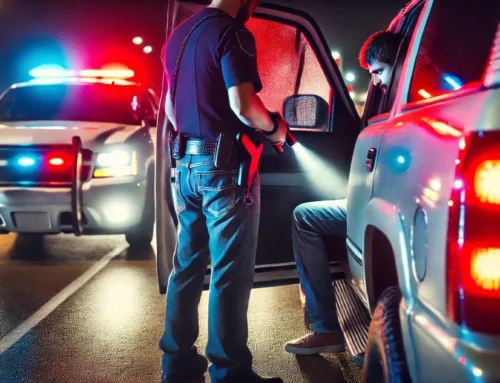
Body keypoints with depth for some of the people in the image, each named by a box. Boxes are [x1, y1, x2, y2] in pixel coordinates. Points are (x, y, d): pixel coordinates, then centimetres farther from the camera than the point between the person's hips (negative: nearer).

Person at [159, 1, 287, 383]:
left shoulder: (178, 35, 16)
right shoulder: (232, 33, -12)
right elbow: (242, 105, -22)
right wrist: (273, 127, -4)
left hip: (185, 164, 9)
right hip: (225, 167, -8)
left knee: (187, 266, 14)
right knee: (230, 274, -2)